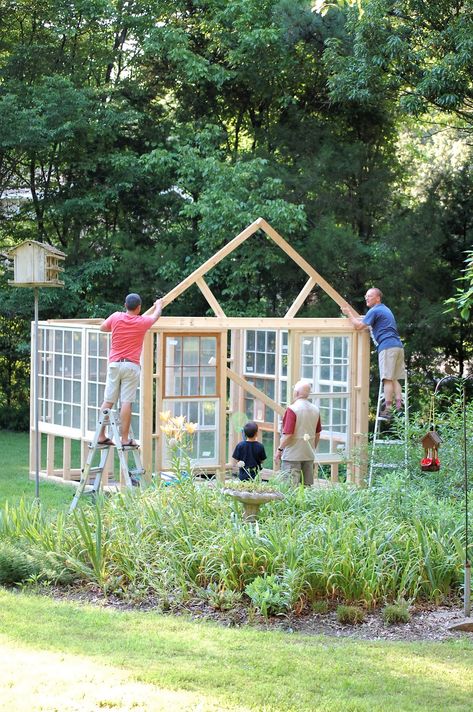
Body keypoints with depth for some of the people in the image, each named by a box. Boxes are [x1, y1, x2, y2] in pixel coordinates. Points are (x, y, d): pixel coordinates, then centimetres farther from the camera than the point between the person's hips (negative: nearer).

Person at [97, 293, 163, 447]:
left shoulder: (116, 317, 3)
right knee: (126, 403, -6)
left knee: (108, 401, 5)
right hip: (131, 366, -3)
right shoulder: (142, 322, 0)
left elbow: (102, 327, 22)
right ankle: (125, 439, -8)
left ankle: (101, 436, 5)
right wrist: (159, 305, 43)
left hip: (114, 364, 3)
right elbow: (156, 316, 22)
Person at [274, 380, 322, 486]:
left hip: (293, 455, -7)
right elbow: (317, 435, 14)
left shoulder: (292, 409, -16)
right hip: (309, 455, 7)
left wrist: (279, 449, -6)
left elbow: (288, 434, -17)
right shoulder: (315, 410, 6)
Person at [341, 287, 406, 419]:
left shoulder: (375, 311, -4)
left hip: (387, 346, -9)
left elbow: (359, 325, -6)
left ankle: (387, 410, -13)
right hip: (398, 346, 9)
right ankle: (399, 406, -1)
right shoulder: (385, 309, 26)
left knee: (388, 379, -10)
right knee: (394, 379, 9)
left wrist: (349, 314, 6)